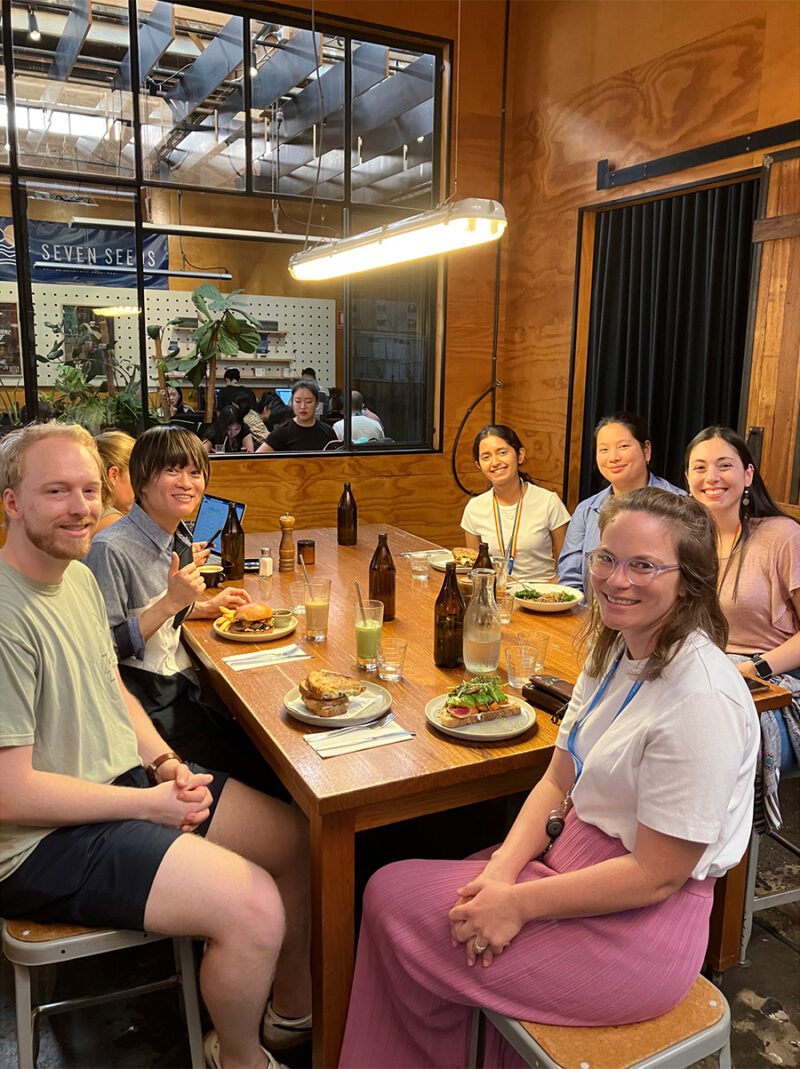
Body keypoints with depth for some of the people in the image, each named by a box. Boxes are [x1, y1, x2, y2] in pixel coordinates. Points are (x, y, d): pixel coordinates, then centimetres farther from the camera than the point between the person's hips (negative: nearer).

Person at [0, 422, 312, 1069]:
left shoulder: (80, 577, 5)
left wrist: (166, 763, -1)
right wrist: (151, 803, -15)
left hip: (129, 777, 9)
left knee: (297, 836, 6)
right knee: (255, 908, -22)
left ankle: (294, 1007, 30)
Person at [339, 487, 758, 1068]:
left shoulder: (703, 698, -26)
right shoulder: (615, 650, 2)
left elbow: (658, 874, -22)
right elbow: (559, 783, 4)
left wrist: (519, 903, -18)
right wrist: (503, 869, -11)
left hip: (637, 925, -8)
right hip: (577, 861, 8)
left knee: (394, 897, -5)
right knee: (391, 891, 1)